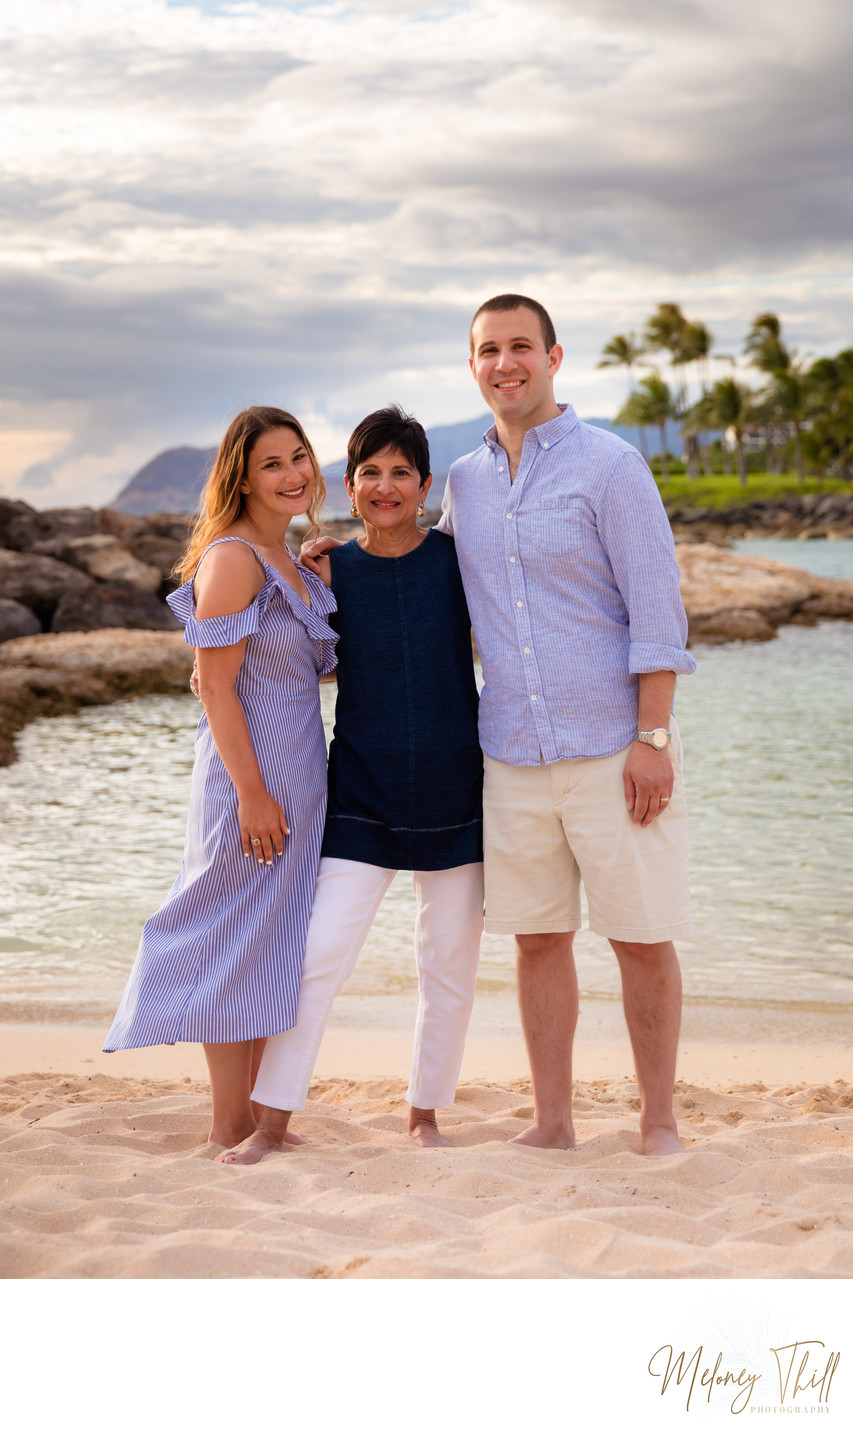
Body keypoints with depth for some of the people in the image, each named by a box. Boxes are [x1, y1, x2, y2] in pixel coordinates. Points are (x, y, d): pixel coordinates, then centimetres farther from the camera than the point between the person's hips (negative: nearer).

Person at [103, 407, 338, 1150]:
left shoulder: (287, 561, 13)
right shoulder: (232, 559, -15)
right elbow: (216, 685, -19)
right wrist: (252, 794, -20)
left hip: (297, 775, 9)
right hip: (252, 777, -9)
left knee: (273, 948, 14)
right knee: (238, 947, 0)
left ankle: (258, 1117, 23)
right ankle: (229, 1127, 10)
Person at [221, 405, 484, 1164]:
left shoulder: (461, 558, -1)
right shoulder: (329, 569, 0)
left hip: (455, 794, 1)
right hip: (361, 797, -1)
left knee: (450, 965, 9)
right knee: (319, 952, -9)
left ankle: (425, 1113, 26)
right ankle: (272, 1122, 0)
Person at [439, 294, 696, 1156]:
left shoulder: (610, 466, -6)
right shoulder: (464, 482, 10)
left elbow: (657, 611, -9)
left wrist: (653, 738, -15)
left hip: (612, 749, -5)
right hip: (514, 755, 5)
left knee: (643, 940, 2)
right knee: (537, 937, 8)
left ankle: (659, 1119, 15)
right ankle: (551, 1123, 18)